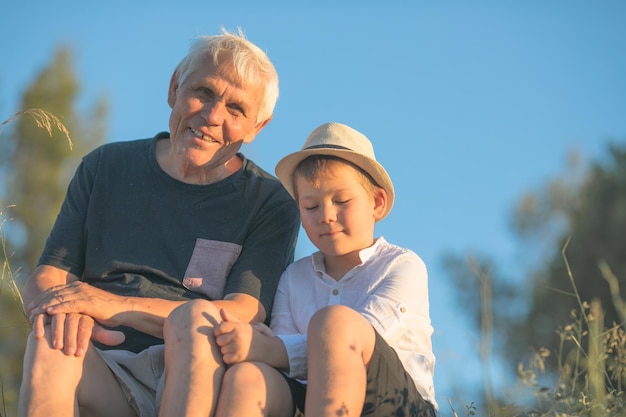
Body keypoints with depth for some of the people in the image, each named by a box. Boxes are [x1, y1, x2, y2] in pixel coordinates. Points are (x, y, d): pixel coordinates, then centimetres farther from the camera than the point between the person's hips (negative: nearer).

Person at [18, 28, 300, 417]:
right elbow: (44, 278, 12)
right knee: (52, 336, -32)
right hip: (101, 374, 2)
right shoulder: (107, 167, 16)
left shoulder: (270, 204, 7)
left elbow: (245, 316, -8)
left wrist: (115, 305, -20)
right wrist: (64, 308, -16)